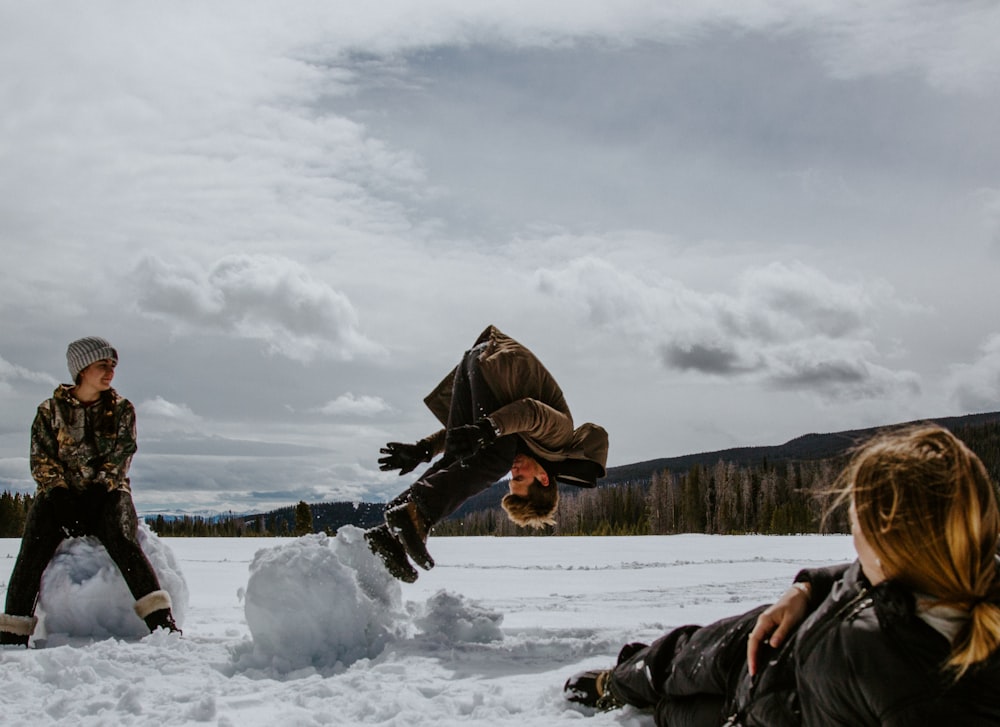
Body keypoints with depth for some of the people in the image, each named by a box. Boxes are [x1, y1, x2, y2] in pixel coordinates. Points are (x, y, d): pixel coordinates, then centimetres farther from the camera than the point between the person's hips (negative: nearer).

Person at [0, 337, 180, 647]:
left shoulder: (122, 409, 9)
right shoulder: (51, 410, 7)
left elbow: (120, 458, 1)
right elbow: (41, 461, 3)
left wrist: (97, 491, -13)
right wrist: (61, 494, -12)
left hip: (107, 493, -1)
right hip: (61, 496, 1)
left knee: (121, 539, -28)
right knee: (33, 548, -23)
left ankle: (160, 619, -34)